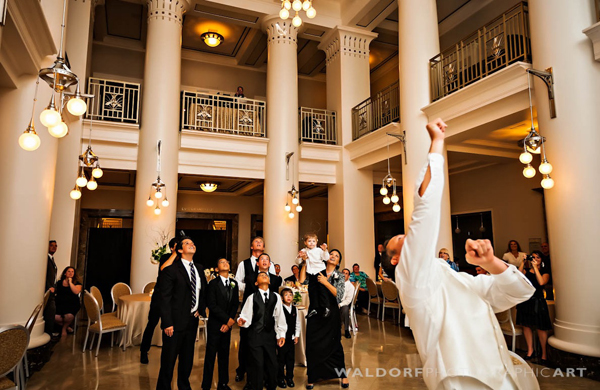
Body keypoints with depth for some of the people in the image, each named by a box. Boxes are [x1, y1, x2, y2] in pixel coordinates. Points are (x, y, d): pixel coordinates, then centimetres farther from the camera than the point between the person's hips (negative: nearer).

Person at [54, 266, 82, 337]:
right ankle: (67, 327, 8)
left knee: (69, 316, -33)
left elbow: (76, 292, -12)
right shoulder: (59, 282, 17)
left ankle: (64, 328, 6)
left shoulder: (77, 283, 7)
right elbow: (55, 290, 30)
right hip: (60, 304, 3)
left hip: (72, 304, -3)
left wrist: (70, 282, -5)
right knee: (56, 317, -26)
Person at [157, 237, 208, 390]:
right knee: (169, 359, 5)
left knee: (187, 357, 19)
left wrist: (200, 309, 7)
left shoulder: (199, 268, 9)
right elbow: (165, 298, -14)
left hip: (192, 320, 6)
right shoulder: (171, 269, -11)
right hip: (176, 321, -6)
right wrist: (167, 323, -17)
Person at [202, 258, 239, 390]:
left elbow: (235, 304, 5)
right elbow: (212, 305, -12)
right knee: (211, 354, 2)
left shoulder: (234, 284, 8)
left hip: (228, 324, 4)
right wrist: (228, 319, -13)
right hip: (215, 324, -4)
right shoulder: (213, 284, -6)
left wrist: (229, 322, -6)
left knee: (224, 354, 10)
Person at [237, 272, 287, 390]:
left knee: (272, 363, 9)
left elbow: (279, 317, 5)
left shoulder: (276, 297, 3)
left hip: (270, 335, 2)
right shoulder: (252, 297, -1)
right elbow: (247, 316, -3)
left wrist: (281, 335, 4)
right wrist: (242, 321, -25)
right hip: (255, 335, -2)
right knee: (257, 364, 1)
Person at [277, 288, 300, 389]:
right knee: (281, 359, 5)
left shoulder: (295, 309, 6)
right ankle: (280, 379, 18)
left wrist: (297, 336, 7)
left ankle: (289, 378, 25)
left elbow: (297, 323, 12)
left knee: (291, 359, 12)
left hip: (292, 338, 5)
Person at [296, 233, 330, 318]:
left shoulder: (319, 250, -5)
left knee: (322, 289, -1)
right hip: (311, 274, 4)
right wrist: (299, 257, -17)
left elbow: (326, 258, -13)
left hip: (320, 272, -4)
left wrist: (325, 250, -28)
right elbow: (297, 261, 4)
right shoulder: (303, 251, 4)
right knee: (311, 290, 8)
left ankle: (325, 308, 9)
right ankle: (314, 309, 18)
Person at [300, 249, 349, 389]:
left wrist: (326, 282, -20)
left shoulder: (340, 277, 3)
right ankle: (313, 377, 20)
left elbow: (339, 295, -11)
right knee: (313, 344, 4)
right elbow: (302, 281, -11)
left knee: (333, 344, 7)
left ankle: (343, 375, 26)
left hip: (331, 314, -1)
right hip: (315, 313, 1)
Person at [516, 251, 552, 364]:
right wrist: (523, 262, -8)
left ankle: (544, 353, 16)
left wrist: (535, 267, -15)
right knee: (526, 326, 8)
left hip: (537, 301, -3)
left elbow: (541, 282, -17)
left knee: (540, 328, 1)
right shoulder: (526, 270, 10)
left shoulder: (544, 272, 2)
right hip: (525, 300, 3)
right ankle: (530, 351, 22)